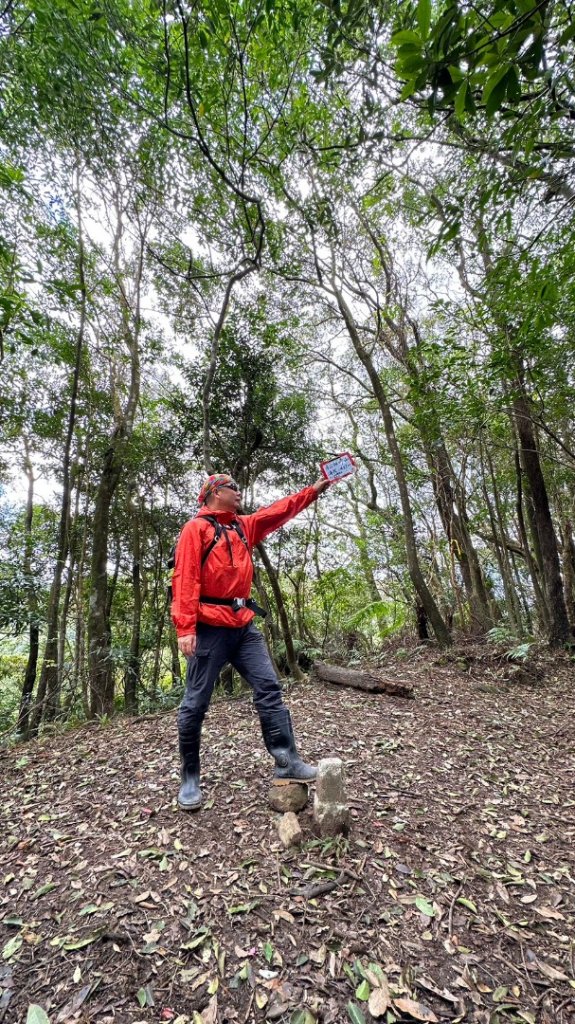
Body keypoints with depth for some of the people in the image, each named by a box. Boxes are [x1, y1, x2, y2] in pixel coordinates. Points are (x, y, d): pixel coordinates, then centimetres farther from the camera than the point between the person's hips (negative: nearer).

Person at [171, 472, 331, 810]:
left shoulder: (243, 526, 17)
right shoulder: (196, 528, -5)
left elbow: (278, 512, 20)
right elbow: (185, 579, -13)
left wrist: (314, 490, 19)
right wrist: (185, 627, -20)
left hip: (244, 625, 7)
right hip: (209, 628, -7)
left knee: (269, 687, 2)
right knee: (196, 703, 5)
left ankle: (288, 761, 10)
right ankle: (190, 779, 22)